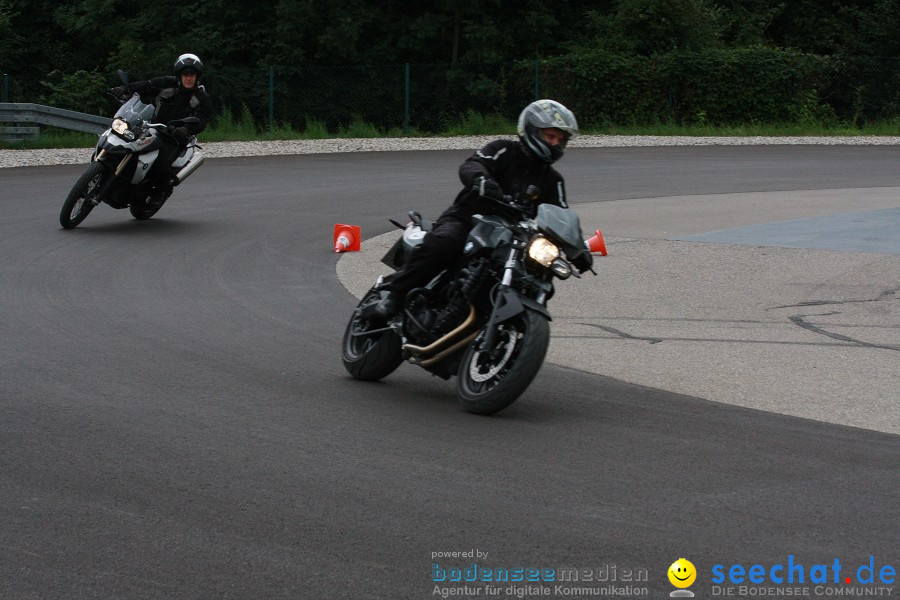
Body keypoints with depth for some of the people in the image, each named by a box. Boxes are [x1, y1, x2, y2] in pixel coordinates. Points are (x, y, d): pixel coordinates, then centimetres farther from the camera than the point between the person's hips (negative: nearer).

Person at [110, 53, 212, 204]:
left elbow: (201, 122, -18)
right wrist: (126, 89, -24)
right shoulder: (169, 83, 3)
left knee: (160, 165, -25)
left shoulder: (203, 99, -5)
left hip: (176, 137, -4)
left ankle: (164, 189, 5)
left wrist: (186, 129, -40)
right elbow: (147, 85, -7)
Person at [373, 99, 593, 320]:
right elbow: (470, 166, -16)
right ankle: (394, 293, -29)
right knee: (441, 243, -36)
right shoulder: (505, 150, 1)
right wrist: (480, 179, -42)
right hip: (466, 218, -5)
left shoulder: (552, 180, 16)